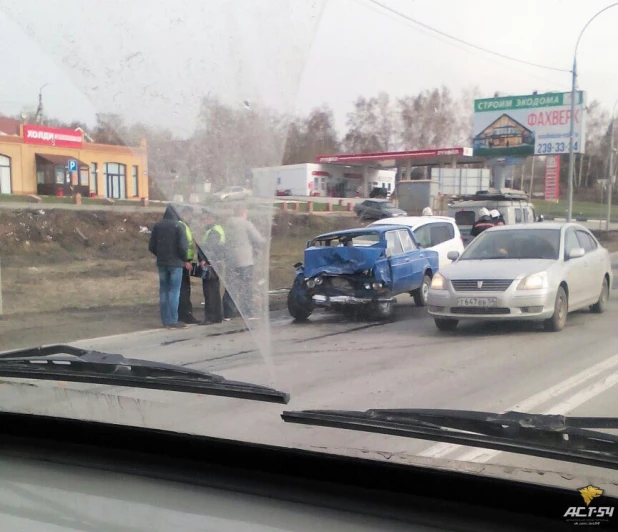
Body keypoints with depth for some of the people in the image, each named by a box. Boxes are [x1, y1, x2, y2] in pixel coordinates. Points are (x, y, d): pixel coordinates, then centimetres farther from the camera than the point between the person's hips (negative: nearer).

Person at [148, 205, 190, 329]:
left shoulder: (157, 225, 3)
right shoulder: (178, 226, -11)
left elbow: (151, 246, 3)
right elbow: (183, 247, -15)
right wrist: (185, 260, 0)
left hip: (161, 263, 5)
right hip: (175, 263, -5)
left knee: (163, 291, 10)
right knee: (174, 292, -1)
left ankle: (166, 320, 12)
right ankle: (173, 321, -2)